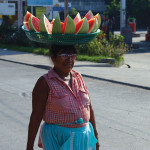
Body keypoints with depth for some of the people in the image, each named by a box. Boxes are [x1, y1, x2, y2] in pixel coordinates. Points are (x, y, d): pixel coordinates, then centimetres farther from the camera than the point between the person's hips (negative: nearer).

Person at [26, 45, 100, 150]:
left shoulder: (78, 78, 9)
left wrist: (95, 135, 16)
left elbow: (89, 107, 15)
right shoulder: (45, 83, -9)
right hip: (58, 140, -5)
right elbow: (36, 116, -10)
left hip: (84, 136, 6)